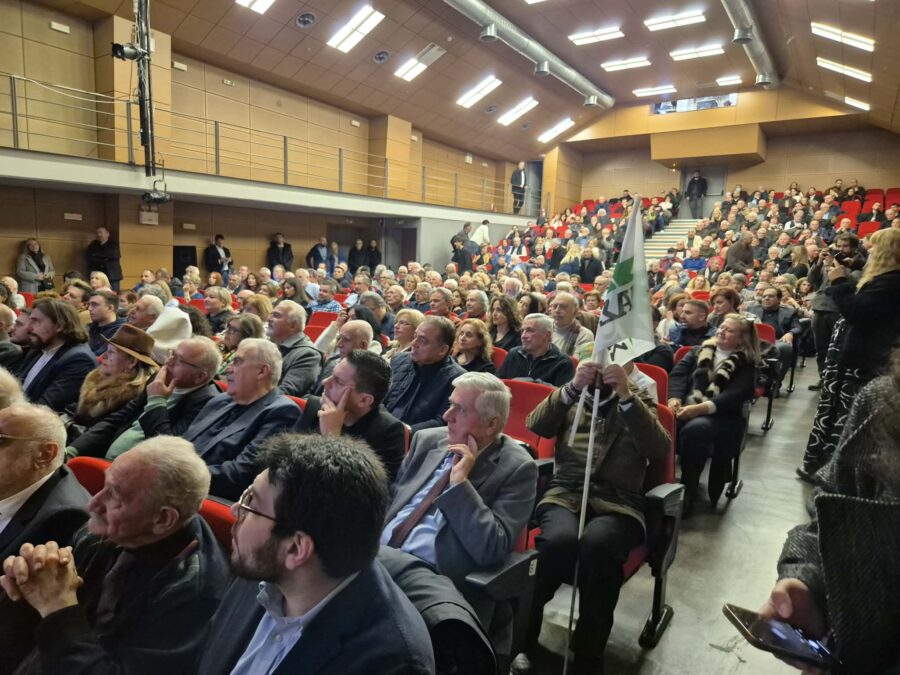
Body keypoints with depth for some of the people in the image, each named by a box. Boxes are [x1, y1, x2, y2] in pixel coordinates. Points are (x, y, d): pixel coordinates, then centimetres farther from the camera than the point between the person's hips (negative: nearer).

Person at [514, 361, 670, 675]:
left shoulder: (639, 401, 13)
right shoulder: (570, 397, 16)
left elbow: (660, 450, -6)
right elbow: (535, 426, -3)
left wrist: (626, 396, -18)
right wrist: (573, 387, -16)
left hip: (617, 503, 0)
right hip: (565, 494, 1)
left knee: (597, 544, -35)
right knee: (559, 540, -33)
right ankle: (521, 637, -12)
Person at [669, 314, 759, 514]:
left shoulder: (746, 365, 11)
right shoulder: (699, 351, 22)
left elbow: (734, 395, -7)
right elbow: (677, 374, 7)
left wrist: (700, 408, -24)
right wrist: (674, 398, -15)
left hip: (720, 416, -3)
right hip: (685, 408, 3)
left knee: (695, 429, -38)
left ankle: (688, 493, -25)